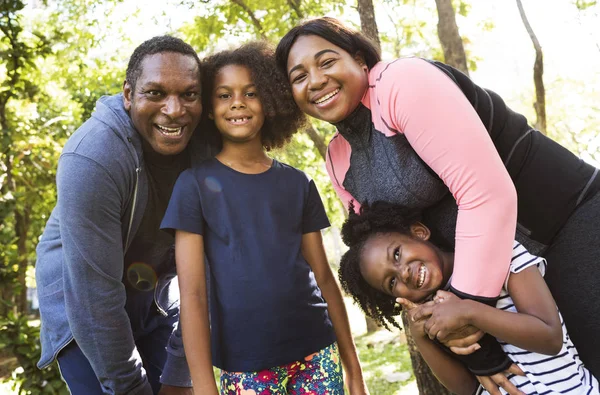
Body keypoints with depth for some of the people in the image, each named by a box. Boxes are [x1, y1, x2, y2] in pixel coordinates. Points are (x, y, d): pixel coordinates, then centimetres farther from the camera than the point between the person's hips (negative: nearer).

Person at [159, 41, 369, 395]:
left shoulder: (298, 184, 5)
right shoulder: (196, 184, -4)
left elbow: (323, 276, 7)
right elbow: (192, 293, -8)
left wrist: (353, 367, 8)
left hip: (318, 352, 3)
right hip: (245, 365, -2)